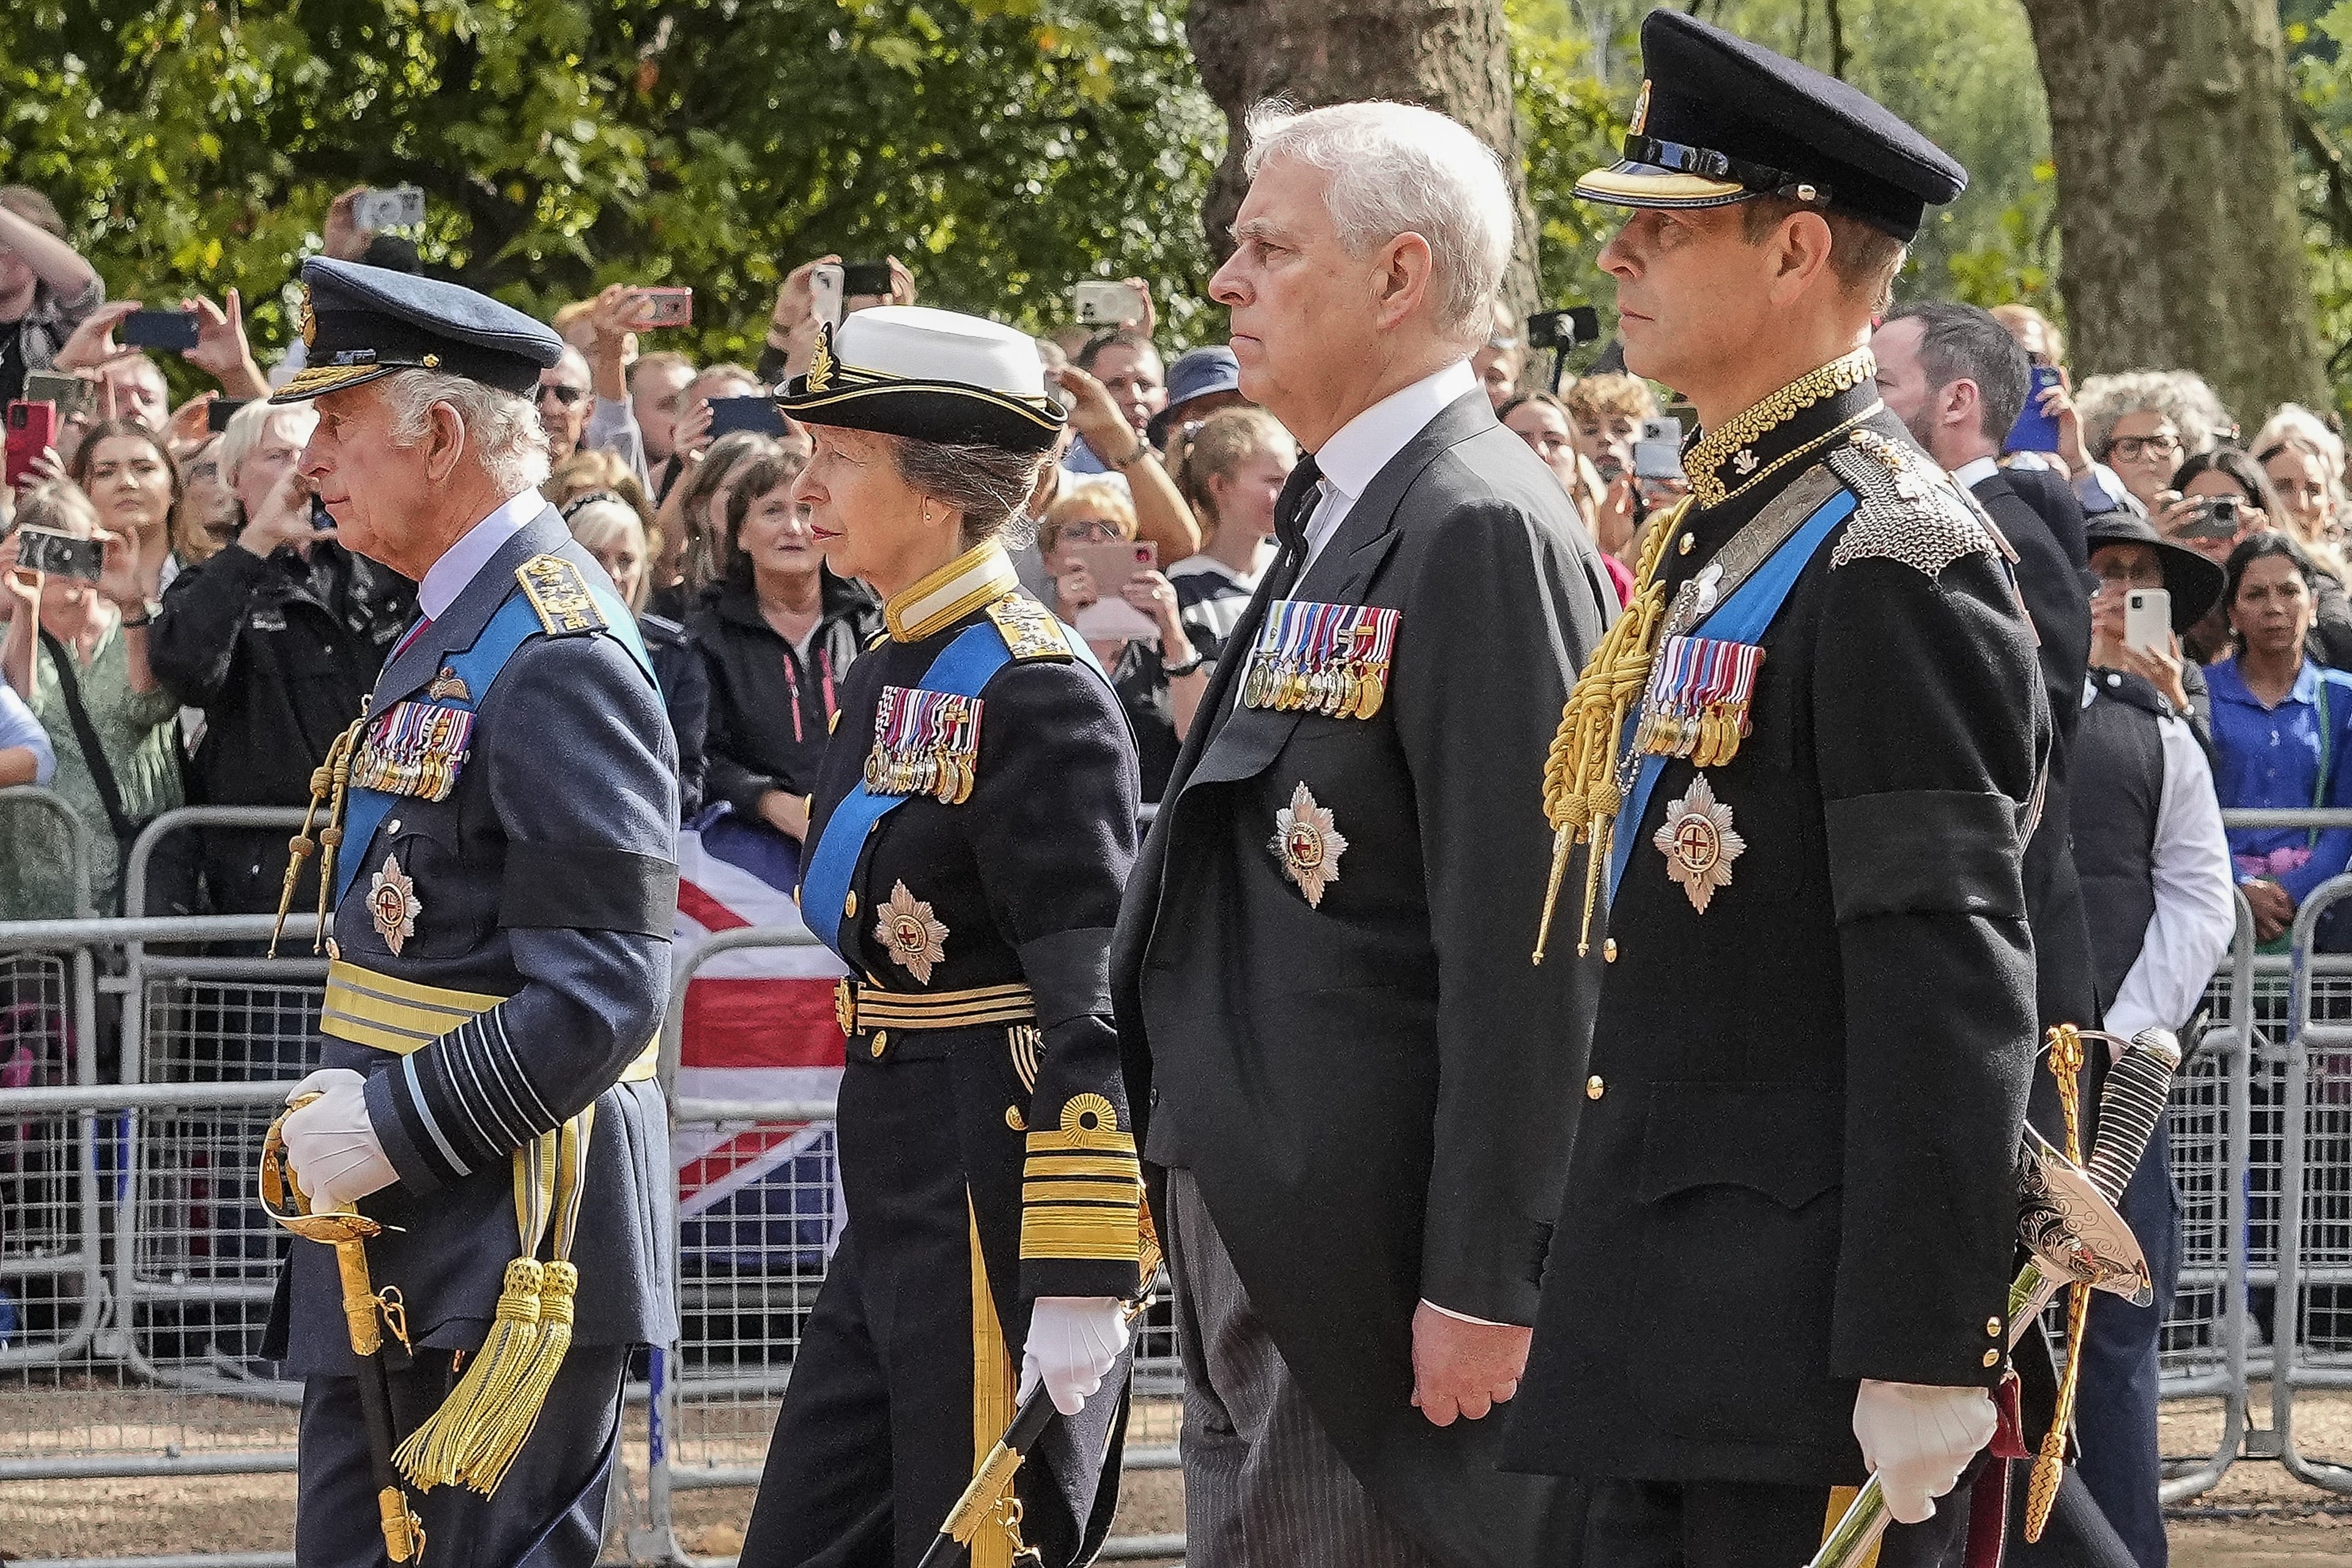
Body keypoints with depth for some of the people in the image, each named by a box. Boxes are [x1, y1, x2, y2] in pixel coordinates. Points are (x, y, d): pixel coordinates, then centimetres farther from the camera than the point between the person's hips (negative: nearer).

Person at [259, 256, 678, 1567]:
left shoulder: (559, 659, -17)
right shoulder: (452, 633, 15)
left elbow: (602, 994, -22)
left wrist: (394, 1127, -21)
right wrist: (350, 1112, 11)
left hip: (512, 1246, -10)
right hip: (398, 1251, 10)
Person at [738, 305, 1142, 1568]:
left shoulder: (1035, 694, -14)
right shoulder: (890, 677, 14)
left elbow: (1092, 1012, -19)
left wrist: (1079, 1289, -22)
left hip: (995, 1204, -9)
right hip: (898, 1207, 9)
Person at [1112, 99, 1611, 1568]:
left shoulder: (1482, 535, -14)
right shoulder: (1332, 524, 17)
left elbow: (1523, 947, -19)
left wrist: (1483, 1286, -21)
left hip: (1381, 1264, -10)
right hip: (1258, 1251, 10)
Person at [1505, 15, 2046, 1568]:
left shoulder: (1895, 561, -13)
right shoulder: (1724, 532, 17)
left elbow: (1952, 993, -19)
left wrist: (1923, 1360, -23)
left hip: (1811, 1345, -9)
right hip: (1676, 1356, 9)